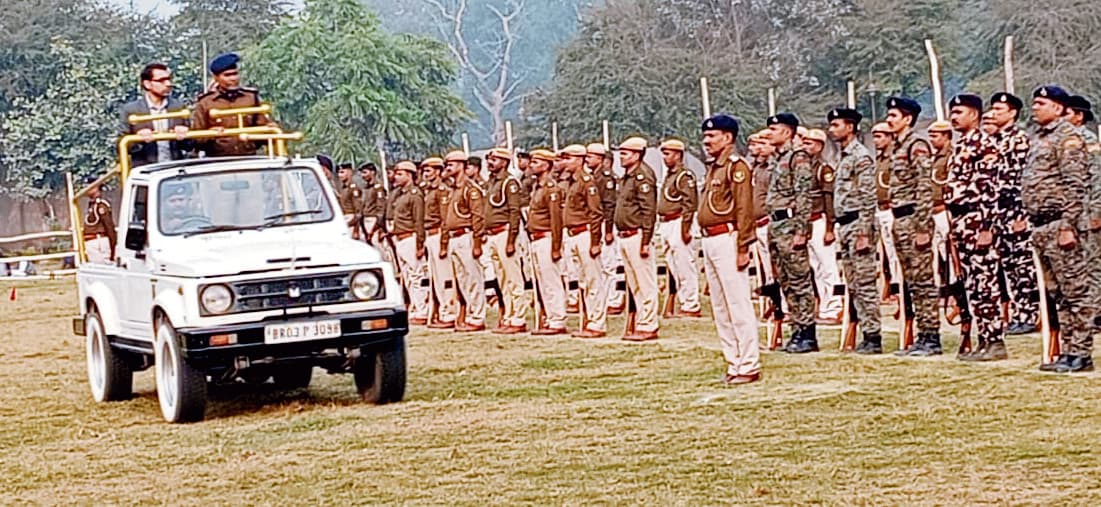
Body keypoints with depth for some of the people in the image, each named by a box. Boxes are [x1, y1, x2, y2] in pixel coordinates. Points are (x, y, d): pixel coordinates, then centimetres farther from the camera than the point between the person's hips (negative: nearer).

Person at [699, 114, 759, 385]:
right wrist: (706, 248, 19)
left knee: (738, 304, -8)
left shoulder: (736, 166, -10)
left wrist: (742, 248, -20)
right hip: (710, 241, 10)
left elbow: (744, 209, -16)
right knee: (720, 307, 12)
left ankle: (749, 366, -5)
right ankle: (734, 363, 17)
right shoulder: (713, 167, 18)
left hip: (727, 238, -10)